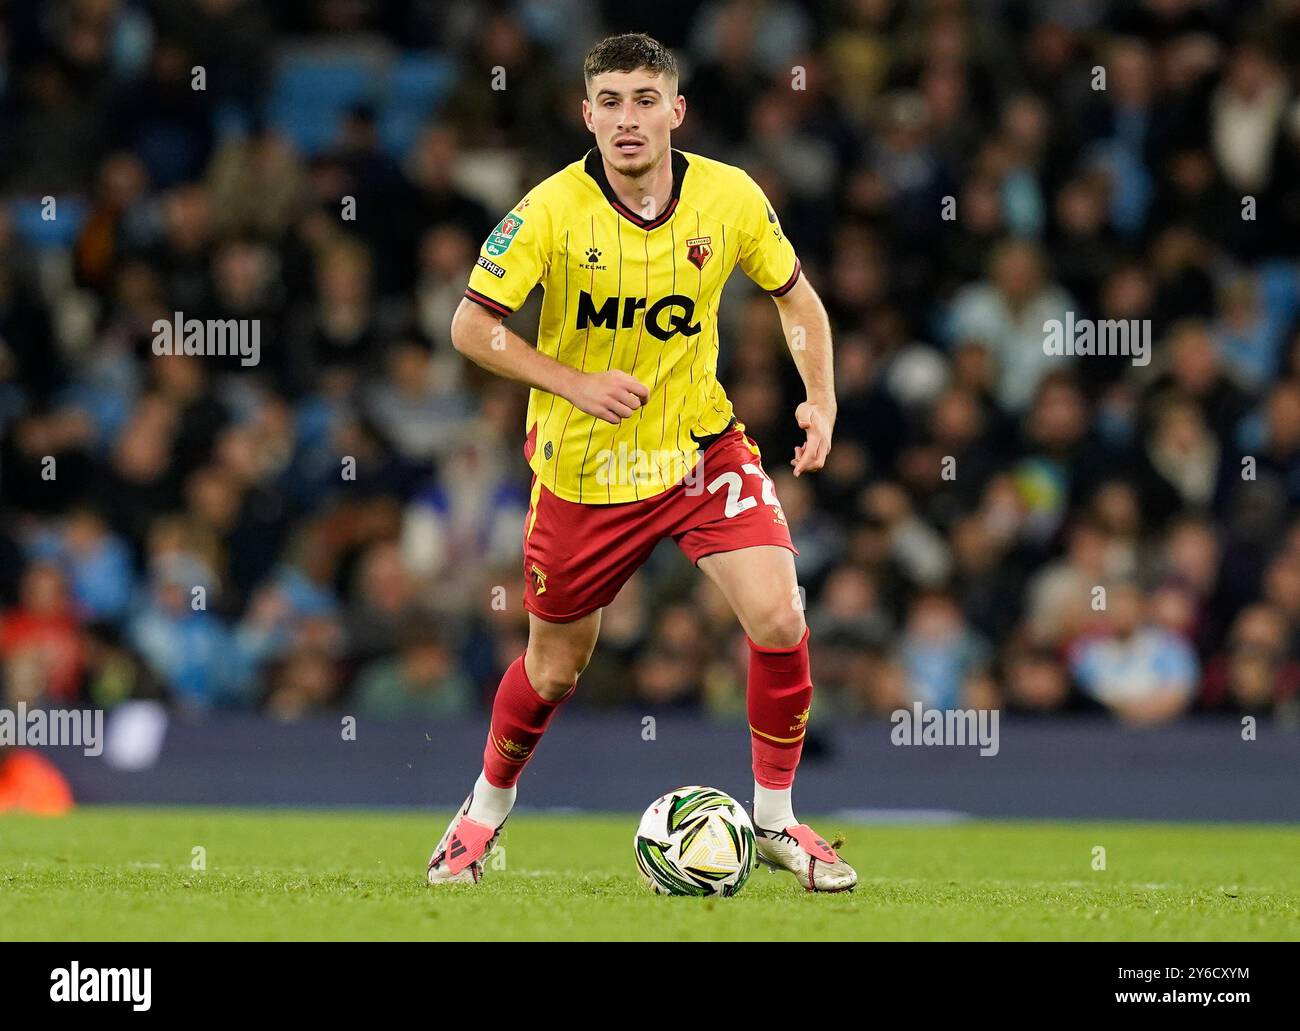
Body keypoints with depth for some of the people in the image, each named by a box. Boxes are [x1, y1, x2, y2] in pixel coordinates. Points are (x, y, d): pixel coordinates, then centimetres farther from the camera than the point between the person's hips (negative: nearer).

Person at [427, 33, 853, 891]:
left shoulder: (731, 199, -10)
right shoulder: (553, 210, -17)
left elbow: (796, 298, 7)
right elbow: (470, 327, -11)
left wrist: (821, 399, -6)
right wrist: (576, 384, -22)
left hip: (700, 446, 1)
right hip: (582, 464, -1)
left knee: (780, 619, -17)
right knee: (556, 669, 10)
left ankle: (776, 820, 3)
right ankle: (486, 811, 39)